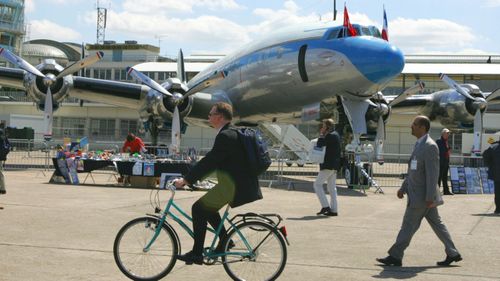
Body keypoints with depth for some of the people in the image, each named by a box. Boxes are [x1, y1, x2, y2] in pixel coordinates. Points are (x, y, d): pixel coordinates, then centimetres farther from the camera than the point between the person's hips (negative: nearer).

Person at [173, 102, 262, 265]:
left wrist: (185, 180, -18)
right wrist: (192, 178, 22)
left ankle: (197, 254, -1)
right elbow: (212, 161, 22)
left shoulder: (225, 136, -17)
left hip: (234, 186, -10)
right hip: (239, 183, 10)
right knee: (206, 207, 20)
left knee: (199, 208, -5)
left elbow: (209, 161, -21)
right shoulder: (230, 133, 16)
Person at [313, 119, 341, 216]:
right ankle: (333, 210, 11)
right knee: (332, 187, 11)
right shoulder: (335, 135, 16)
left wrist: (321, 135, -7)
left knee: (317, 184, -5)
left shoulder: (330, 136, -15)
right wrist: (323, 136, 11)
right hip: (334, 165, 10)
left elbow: (319, 146, -16)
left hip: (328, 165, -10)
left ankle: (325, 206, -10)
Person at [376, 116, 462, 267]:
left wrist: (430, 197, -23)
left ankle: (395, 256, 4)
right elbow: (413, 171, 21)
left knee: (408, 225, -3)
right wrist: (403, 187, 20)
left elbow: (432, 173, -21)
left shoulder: (430, 146, -18)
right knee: (436, 223, 12)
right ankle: (452, 253, 18)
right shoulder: (419, 145, 14)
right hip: (424, 196, 10)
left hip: (422, 196, -10)